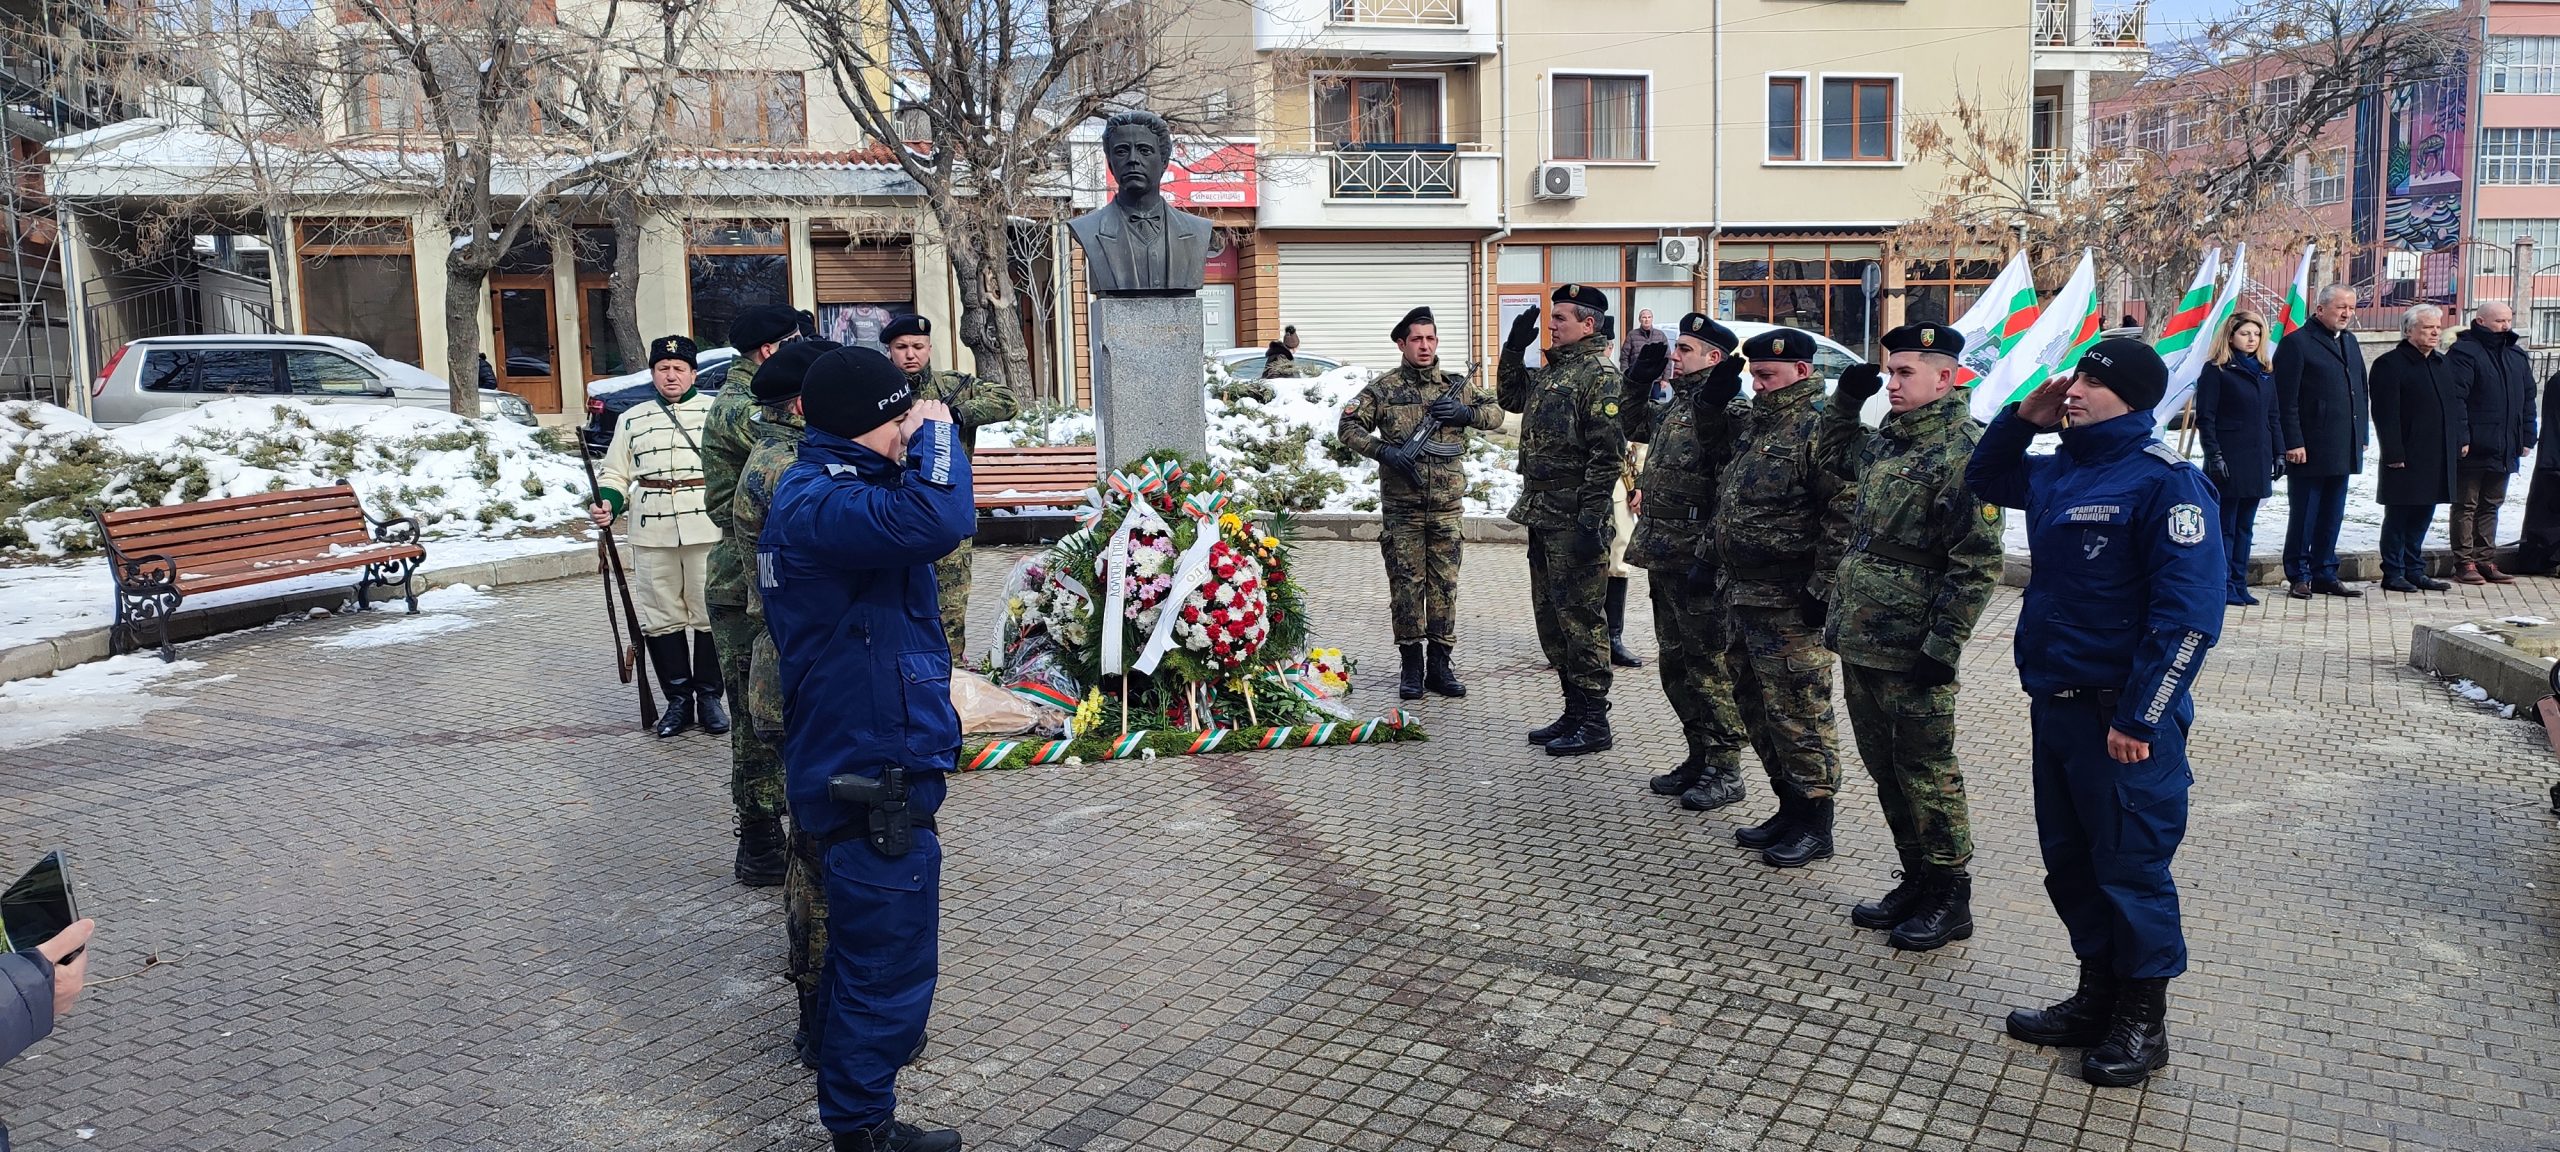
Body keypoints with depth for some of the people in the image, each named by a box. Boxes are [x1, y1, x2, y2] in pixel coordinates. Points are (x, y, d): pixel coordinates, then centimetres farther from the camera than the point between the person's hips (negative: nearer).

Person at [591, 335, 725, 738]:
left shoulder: (716, 412, 7)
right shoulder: (632, 420, 16)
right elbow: (615, 473, 18)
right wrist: (606, 503, -2)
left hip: (707, 530, -3)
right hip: (652, 534, 3)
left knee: (709, 615, 1)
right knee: (662, 618, 5)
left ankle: (709, 695, 14)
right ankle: (678, 699, 16)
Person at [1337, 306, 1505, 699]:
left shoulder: (1456, 386, 9)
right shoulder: (1384, 389, 1)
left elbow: (1496, 412, 14)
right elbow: (1347, 427, -1)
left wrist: (1466, 413, -6)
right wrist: (1384, 451, -15)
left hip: (1447, 507, 2)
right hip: (1401, 508, -2)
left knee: (1445, 585, 6)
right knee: (1406, 585, 2)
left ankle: (1439, 665, 14)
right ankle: (1411, 664, 12)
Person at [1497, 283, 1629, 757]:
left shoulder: (1600, 375, -12)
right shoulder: (1550, 372, 16)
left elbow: (1608, 453, -18)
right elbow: (1509, 396, 34)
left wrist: (1591, 519, -22)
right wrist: (1515, 347, 20)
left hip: (1574, 519, -10)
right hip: (1543, 516, 10)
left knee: (1580, 616, -4)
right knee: (1551, 618, 14)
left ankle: (1594, 724, 5)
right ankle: (1574, 712, 25)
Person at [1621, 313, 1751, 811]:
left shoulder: (1725, 413, -14)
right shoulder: (1673, 405, 13)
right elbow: (1633, 425, 31)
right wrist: (1639, 383, 22)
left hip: (1696, 563, -9)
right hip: (1664, 560, 9)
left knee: (1710, 667, -1)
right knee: (1675, 664, 16)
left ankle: (1725, 770, 9)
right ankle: (1700, 757, 27)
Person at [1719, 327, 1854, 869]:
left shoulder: (1819, 428, -14)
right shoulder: (1752, 424, 14)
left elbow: (1845, 514, -19)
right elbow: (1729, 496, 27)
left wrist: (1823, 588, -20)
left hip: (1789, 605, -10)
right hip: (1742, 595, 10)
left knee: (1797, 711, -2)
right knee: (1755, 704, 16)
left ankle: (1813, 825, 9)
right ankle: (1789, 806, 29)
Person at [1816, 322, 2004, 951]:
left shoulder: (1965, 449, -15)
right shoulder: (1886, 439, 11)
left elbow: (1978, 563, -18)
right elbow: (1834, 455, 34)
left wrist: (1944, 645, -19)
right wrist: (1847, 398, 17)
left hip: (1912, 651, -8)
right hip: (1859, 639, 8)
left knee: (1926, 774, 3)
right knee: (1886, 770, 17)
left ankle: (1950, 899, 18)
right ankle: (1917, 881, 31)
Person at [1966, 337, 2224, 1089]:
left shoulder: (2164, 483, -15)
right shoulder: (2059, 472, 9)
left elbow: (2189, 615, -20)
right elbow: (1982, 481, 29)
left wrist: (2138, 719, -21)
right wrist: (2022, 418, 10)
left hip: (2122, 722, -8)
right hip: (2056, 709, 8)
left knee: (2131, 870, 5)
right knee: (2070, 862, 17)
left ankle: (2143, 1023, 20)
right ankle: (2097, 999, 32)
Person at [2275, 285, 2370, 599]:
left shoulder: (2349, 341, 17)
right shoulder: (2296, 343, -8)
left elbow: (2359, 392, 20)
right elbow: (2286, 399, -12)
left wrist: (2360, 437, 14)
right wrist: (2293, 443, -16)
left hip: (2342, 450, 7)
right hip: (2308, 449, -7)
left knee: (2332, 516, 11)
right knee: (2304, 515, -1)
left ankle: (2325, 575, 19)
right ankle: (2298, 577, 8)